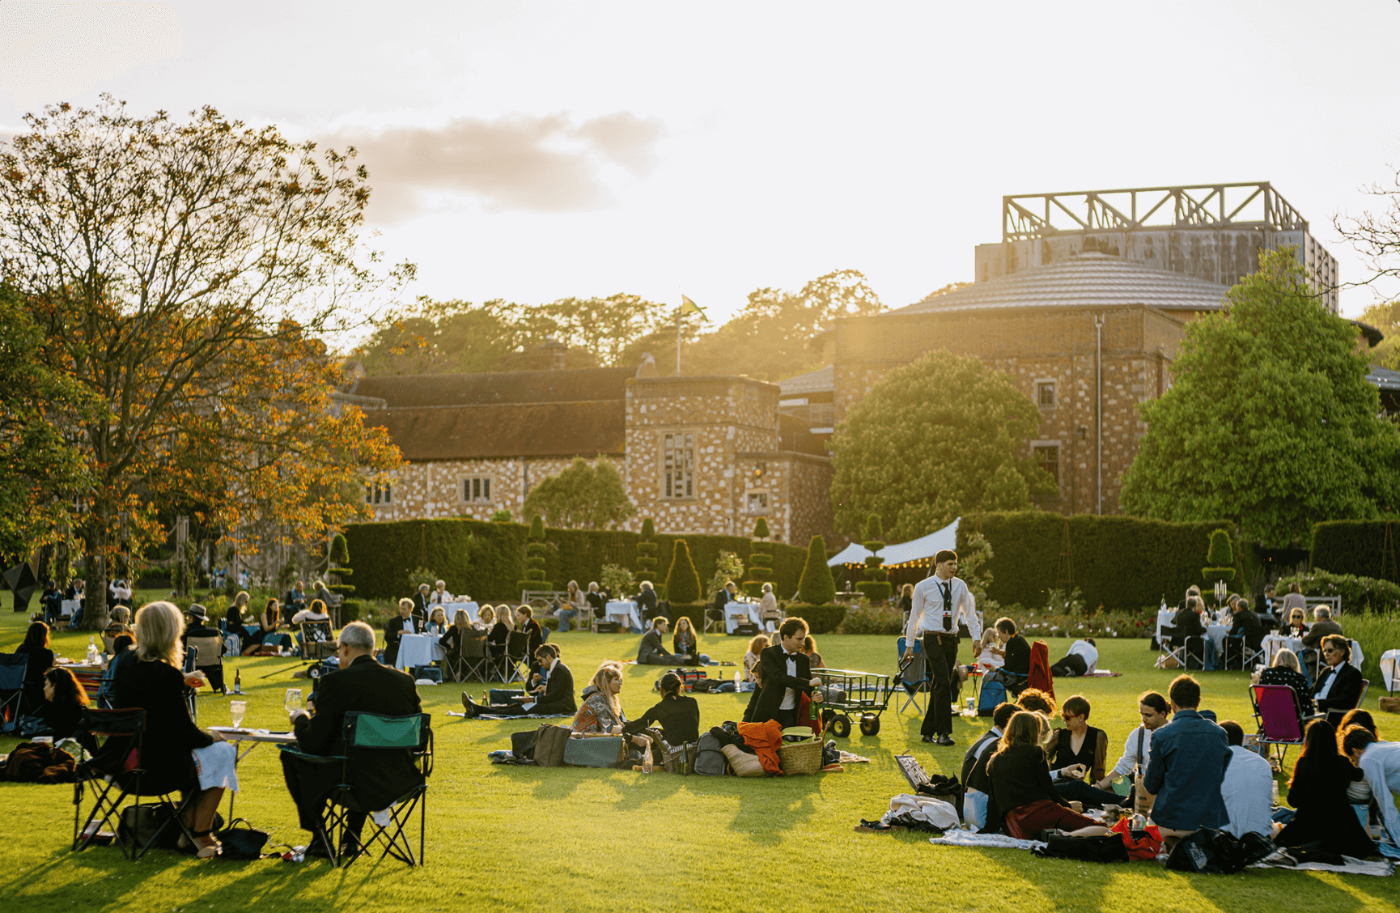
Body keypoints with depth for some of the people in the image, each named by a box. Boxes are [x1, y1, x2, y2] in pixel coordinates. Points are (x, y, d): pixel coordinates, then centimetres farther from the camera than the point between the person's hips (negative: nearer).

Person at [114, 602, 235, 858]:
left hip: (126, 764, 8)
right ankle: (200, 835, 17)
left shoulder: (125, 668, 0)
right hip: (159, 770, -8)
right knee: (221, 752, 11)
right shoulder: (166, 674, -22)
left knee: (195, 752, 30)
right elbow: (186, 733, -16)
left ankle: (189, 829, 32)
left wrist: (181, 682, 32)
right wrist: (211, 737, 4)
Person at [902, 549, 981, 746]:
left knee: (939, 687, 7)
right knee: (943, 683, -16)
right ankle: (943, 732, -13)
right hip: (933, 639, -4)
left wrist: (977, 637, 0)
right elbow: (915, 616, 5)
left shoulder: (960, 586, 7)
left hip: (951, 640, 4)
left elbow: (970, 613, 12)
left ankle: (928, 731, 16)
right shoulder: (923, 587, -2)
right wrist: (909, 645, 7)